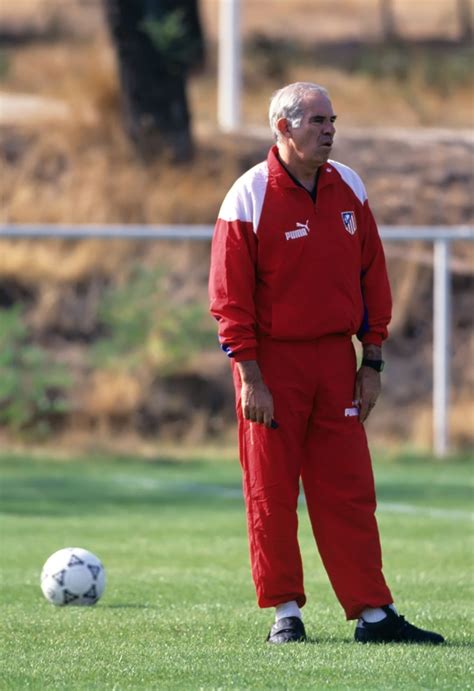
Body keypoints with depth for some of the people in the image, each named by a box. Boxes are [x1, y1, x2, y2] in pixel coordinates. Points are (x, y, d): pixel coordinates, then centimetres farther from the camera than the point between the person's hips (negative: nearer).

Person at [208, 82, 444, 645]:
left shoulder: (348, 189, 7)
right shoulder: (249, 199, -9)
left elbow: (372, 277, 12)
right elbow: (230, 298, -9)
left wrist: (372, 360, 8)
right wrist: (250, 377, -13)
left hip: (335, 360, 4)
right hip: (272, 363, -4)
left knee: (349, 491, 2)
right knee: (271, 493, 2)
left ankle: (372, 614, 2)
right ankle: (285, 610, 12)